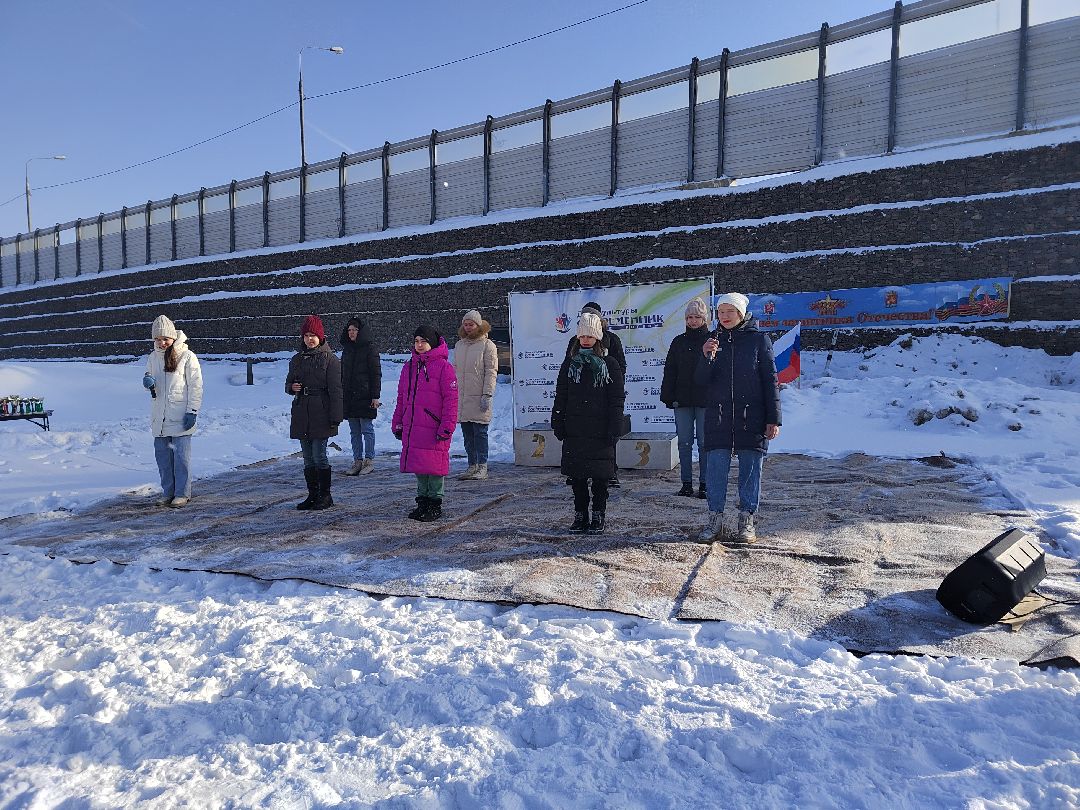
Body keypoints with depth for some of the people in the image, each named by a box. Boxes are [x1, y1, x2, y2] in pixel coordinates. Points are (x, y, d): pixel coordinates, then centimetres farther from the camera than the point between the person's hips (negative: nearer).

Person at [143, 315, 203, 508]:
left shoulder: (187, 356, -6)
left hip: (180, 417, -6)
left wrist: (192, 411, -11)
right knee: (162, 455, 10)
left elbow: (196, 386, -7)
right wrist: (147, 381, -5)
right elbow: (148, 375, 21)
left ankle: (182, 494, 8)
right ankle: (168, 492, 21)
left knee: (181, 455, -2)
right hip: (159, 417, 6)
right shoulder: (153, 357, 10)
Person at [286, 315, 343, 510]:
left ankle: (325, 495, 6)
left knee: (319, 456, -6)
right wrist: (292, 387, -2)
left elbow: (336, 390, -9)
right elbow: (288, 384, 23)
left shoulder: (330, 359, -5)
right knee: (308, 458, 10)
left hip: (321, 414, -6)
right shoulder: (297, 359, 13)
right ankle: (312, 494, 19)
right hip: (301, 414, 6)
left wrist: (335, 417, -13)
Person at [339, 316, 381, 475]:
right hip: (349, 397, 7)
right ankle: (357, 461, 15)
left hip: (365, 396, -6)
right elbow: (342, 374, 21)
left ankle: (369, 461, 6)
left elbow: (376, 373, -8)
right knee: (354, 431, 9)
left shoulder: (369, 349, -5)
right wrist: (340, 395, 17)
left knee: (367, 429, -2)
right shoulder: (346, 349, 15)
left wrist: (375, 396, -13)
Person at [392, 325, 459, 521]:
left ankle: (435, 503, 11)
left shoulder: (443, 367, -5)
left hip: (434, 429, -6)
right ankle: (422, 500, 25)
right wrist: (397, 423, 17)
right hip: (412, 428, 6)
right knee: (418, 465, 12)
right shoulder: (409, 367, 14)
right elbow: (401, 398, 20)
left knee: (434, 465, -2)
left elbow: (451, 399, -9)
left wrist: (447, 426, -14)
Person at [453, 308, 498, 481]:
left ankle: (482, 467, 5)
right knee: (467, 434, 10)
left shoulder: (487, 345, -3)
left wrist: (487, 395, -14)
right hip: (461, 398, 6)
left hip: (478, 398, -6)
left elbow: (491, 372, -7)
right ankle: (472, 466, 18)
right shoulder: (459, 345, 15)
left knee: (480, 433, -2)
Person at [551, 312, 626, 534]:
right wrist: (558, 425, 4)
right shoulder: (569, 363, 9)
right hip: (574, 430, 3)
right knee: (576, 474, 6)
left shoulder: (609, 364, 0)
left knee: (600, 475, 3)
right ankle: (580, 514, 19)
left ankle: (599, 516, 16)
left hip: (600, 431, -2)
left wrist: (614, 429, -7)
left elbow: (617, 399, -1)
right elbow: (560, 397, 10)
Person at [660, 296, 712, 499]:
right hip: (682, 399, 3)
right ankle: (686, 483, 14)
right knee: (684, 443, 5)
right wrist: (668, 396, 1)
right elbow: (670, 370, 9)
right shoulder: (679, 342, 11)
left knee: (704, 443, 2)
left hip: (705, 400, -3)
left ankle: (704, 484, 10)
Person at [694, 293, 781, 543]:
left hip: (751, 418, -2)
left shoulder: (759, 339, 2)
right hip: (718, 417, 2)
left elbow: (770, 381, 1)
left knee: (750, 469, 3)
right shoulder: (713, 340, 9)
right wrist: (706, 357, -15)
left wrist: (773, 419, -3)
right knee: (716, 467, -1)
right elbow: (701, 381, 3)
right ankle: (715, 520, 8)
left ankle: (747, 521, 13)